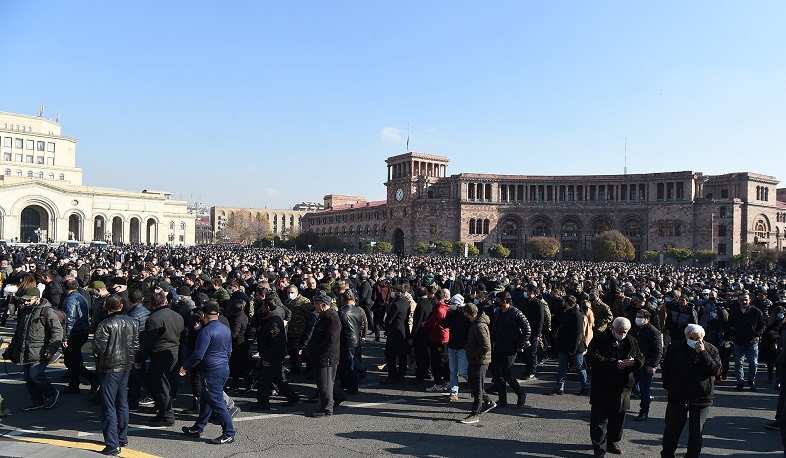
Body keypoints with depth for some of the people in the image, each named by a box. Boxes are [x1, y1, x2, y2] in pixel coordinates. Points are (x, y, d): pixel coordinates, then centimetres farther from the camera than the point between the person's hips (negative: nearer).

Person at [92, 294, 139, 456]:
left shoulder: (105, 325, -16)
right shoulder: (131, 322, 3)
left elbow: (98, 347, -17)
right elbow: (136, 344, 7)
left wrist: (98, 356, 5)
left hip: (109, 368, -6)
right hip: (126, 367, 6)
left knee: (108, 406, -2)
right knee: (122, 404, 18)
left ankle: (112, 445, -4)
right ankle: (122, 438, 28)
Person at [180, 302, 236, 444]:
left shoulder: (206, 331, -17)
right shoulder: (226, 330, 9)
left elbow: (198, 355, -20)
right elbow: (228, 351, 18)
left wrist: (185, 367, -6)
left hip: (211, 372, -9)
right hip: (224, 369, 9)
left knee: (217, 402, -3)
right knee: (205, 400, 20)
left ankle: (229, 434, 0)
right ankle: (198, 429, 31)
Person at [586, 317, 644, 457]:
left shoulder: (631, 341, 11)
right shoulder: (599, 339, -8)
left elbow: (641, 358, 14)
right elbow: (592, 357, -17)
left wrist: (634, 362, -11)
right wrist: (614, 364, -23)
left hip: (623, 386, 5)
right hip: (602, 386, -5)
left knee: (618, 417, 15)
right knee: (600, 418, -4)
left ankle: (612, 443, 33)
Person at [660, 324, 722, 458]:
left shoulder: (711, 350, -1)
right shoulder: (675, 348, 2)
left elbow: (716, 370, -14)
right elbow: (665, 368, 9)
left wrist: (702, 353, -20)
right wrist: (669, 386, 1)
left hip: (701, 397, -1)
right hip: (677, 396, 1)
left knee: (696, 431, 7)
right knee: (672, 428, 7)